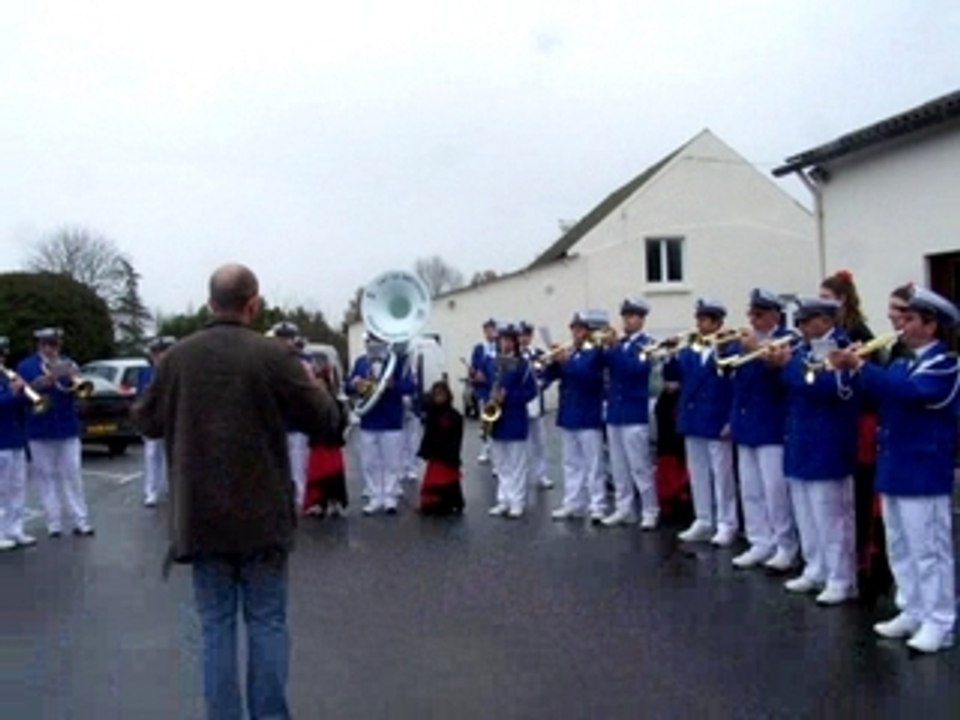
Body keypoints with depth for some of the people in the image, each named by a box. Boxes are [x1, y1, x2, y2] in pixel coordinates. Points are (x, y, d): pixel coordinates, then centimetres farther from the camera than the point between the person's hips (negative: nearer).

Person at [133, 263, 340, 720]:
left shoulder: (178, 357, -1)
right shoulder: (274, 356, -11)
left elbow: (146, 421, 11)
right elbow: (325, 420, -4)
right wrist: (307, 387, 14)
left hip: (202, 516, 2)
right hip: (262, 514, -2)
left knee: (216, 624, 10)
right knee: (267, 621, 8)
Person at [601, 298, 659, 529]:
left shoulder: (646, 343, -6)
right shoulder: (618, 344, 13)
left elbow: (637, 368, -23)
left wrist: (615, 347, -25)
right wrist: (603, 347, -13)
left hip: (634, 413, -7)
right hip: (614, 411, 7)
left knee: (640, 467, -4)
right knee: (618, 467, 10)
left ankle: (650, 512, 4)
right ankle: (624, 509, 17)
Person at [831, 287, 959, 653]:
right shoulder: (902, 364, 14)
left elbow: (907, 391, -29)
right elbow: (877, 398, 12)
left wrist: (861, 366, -30)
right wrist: (851, 368, -5)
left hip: (923, 472, -9)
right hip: (893, 468, 9)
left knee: (928, 549, -3)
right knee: (900, 548, 14)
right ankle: (912, 613, 24)